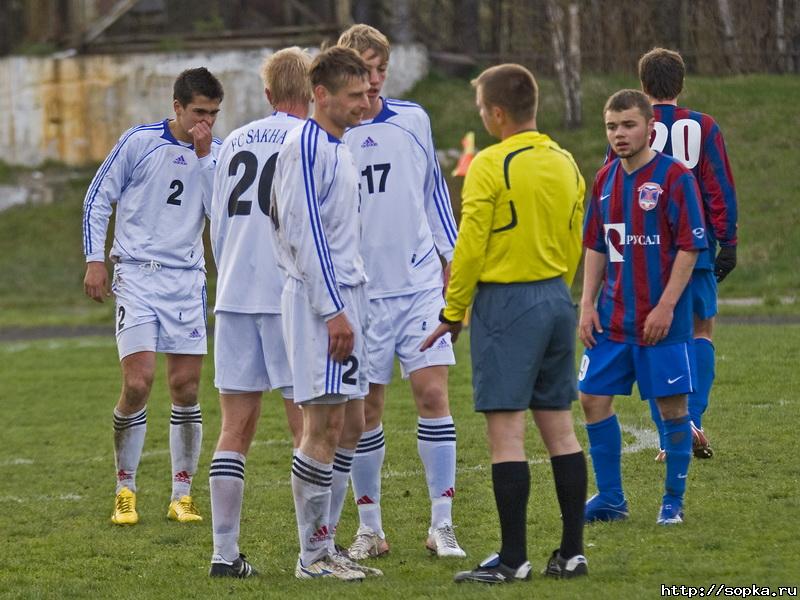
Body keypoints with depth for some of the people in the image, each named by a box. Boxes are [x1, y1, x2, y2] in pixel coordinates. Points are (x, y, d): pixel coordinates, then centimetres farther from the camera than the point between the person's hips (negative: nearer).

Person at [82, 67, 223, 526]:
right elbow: (99, 198, 3)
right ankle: (125, 491, 3)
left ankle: (183, 494, 12)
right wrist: (95, 260, -3)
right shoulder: (139, 142, -4)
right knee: (138, 383, -11)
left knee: (186, 389, 3)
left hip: (187, 279, 3)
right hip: (137, 276, -3)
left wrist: (205, 156, -13)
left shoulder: (216, 154, 5)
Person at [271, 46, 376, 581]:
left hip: (345, 297, 10)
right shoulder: (306, 147, -13)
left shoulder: (339, 148, 16)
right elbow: (303, 234, -18)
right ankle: (313, 557, -3)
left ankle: (324, 546, 16)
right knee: (324, 427, -8)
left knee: (350, 424, 11)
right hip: (318, 299, -10)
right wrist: (333, 311, -20)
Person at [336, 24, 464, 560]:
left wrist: (453, 256, 13)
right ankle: (370, 529, 15)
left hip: (421, 284, 1)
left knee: (433, 393, -7)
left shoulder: (413, 121, 5)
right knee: (365, 408, 3)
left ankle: (442, 526, -2)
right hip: (359, 291, -1)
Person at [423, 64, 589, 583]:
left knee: (506, 431, -6)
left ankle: (513, 559, -8)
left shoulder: (491, 165, -12)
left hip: (505, 302, -7)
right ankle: (572, 552, 10)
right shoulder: (565, 164, 9)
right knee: (559, 427, 10)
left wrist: (453, 312, -3)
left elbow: (471, 246, -12)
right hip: (557, 298, 7)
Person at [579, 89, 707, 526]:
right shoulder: (605, 180, 10)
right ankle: (610, 498, 15)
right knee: (593, 398, 4)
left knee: (672, 405, 0)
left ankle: (674, 502, 11)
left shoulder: (674, 177, -8)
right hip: (612, 318, 6)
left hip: (661, 320, -6)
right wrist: (587, 304, 6)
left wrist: (666, 306, -16)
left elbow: (689, 248, -10)